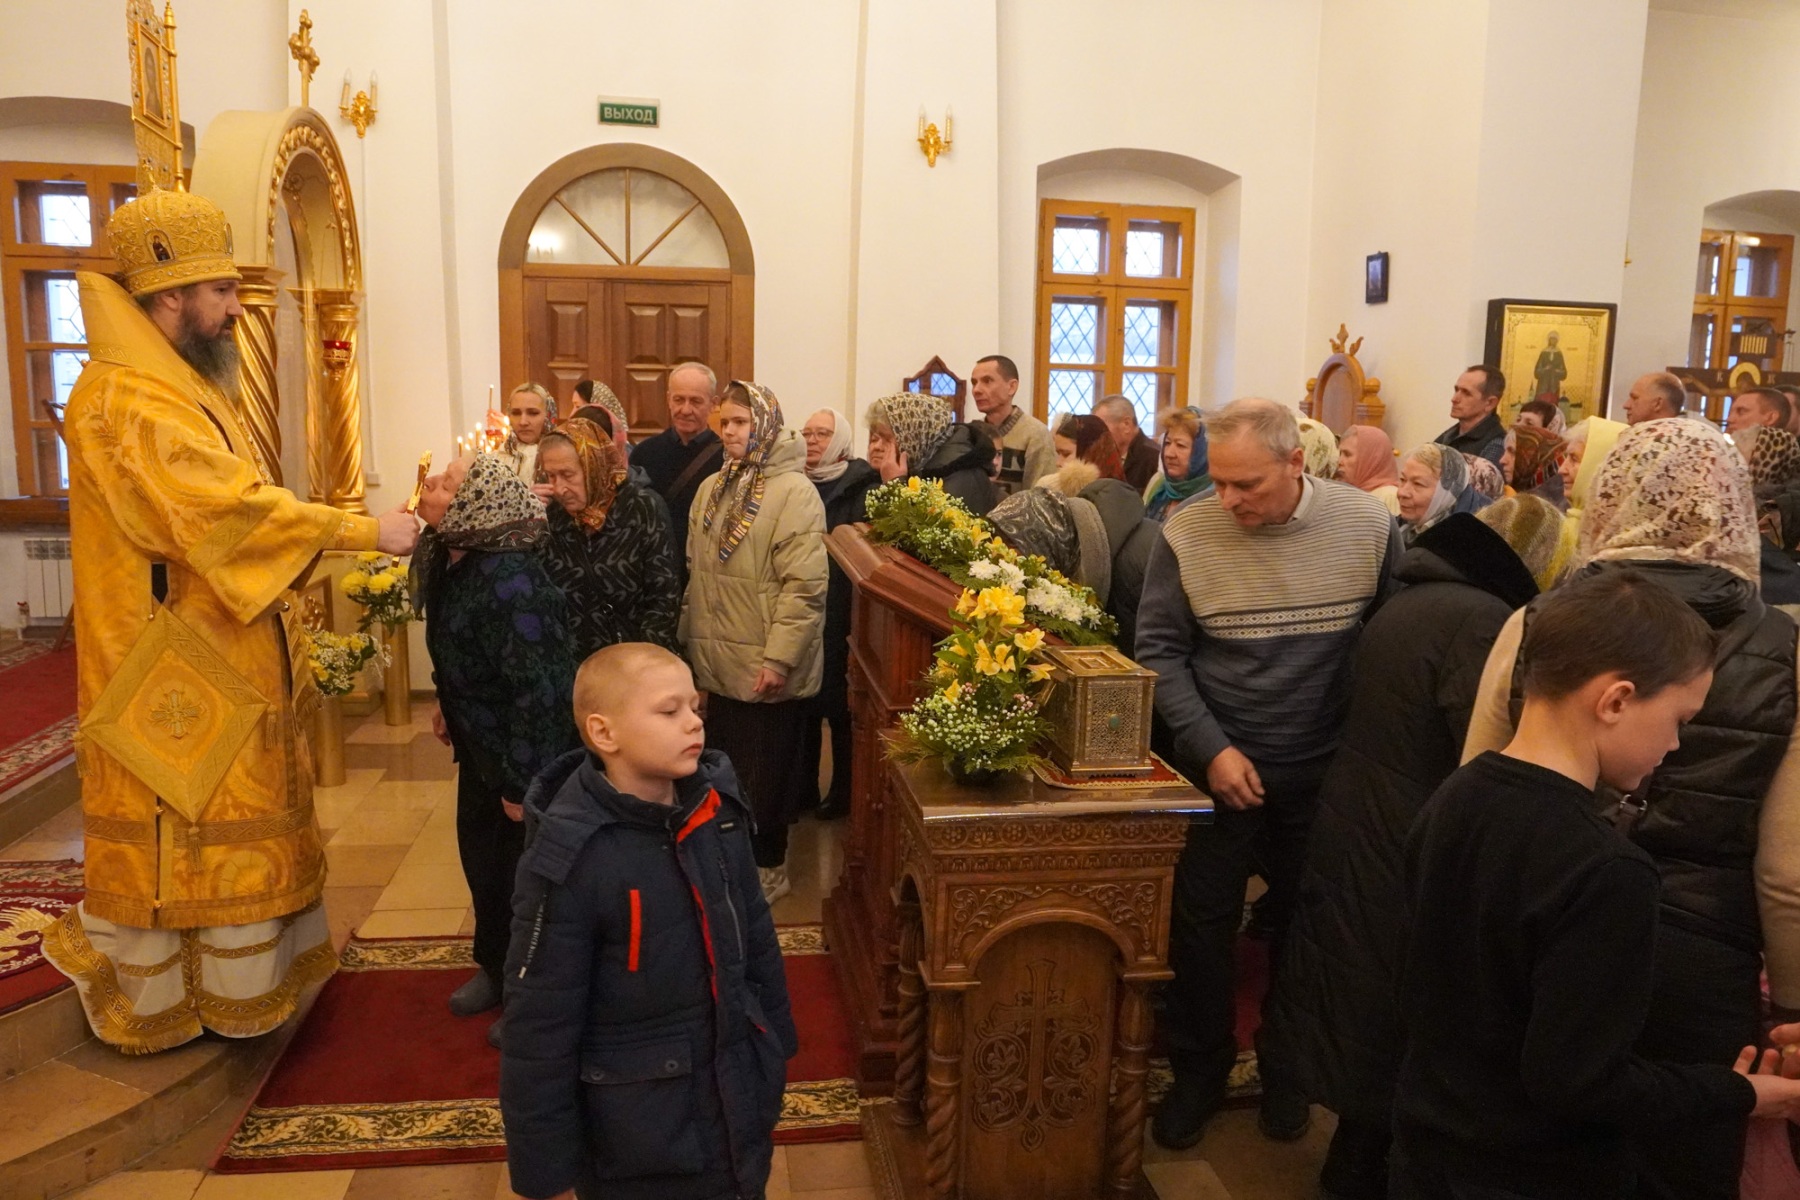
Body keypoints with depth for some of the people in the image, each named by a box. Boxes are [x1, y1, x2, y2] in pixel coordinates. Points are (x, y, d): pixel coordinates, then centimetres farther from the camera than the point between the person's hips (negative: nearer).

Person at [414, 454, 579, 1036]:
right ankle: (496, 965, 47)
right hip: (479, 744, 9)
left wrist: (522, 783, -26)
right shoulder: (450, 558, -4)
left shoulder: (511, 582, -33)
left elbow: (539, 688, -31)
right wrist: (448, 703, 16)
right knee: (479, 852, 24)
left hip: (524, 753, -9)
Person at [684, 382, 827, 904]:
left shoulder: (794, 492, -13)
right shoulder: (712, 489, 9)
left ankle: (768, 866, 23)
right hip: (719, 661, 7)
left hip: (767, 667, -6)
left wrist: (779, 657, -21)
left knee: (767, 770, 6)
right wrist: (689, 638, 12)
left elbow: (804, 586, -18)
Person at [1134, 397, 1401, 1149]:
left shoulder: (1368, 525, -10)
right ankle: (1199, 1071, 29)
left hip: (1326, 769, 1)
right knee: (1201, 924, 8)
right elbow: (1158, 652, -8)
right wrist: (1211, 749, -15)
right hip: (1217, 766, -1)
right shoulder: (1184, 535, -13)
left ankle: (1286, 1067, 38)